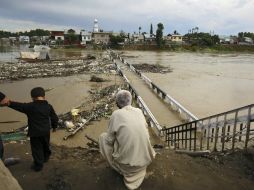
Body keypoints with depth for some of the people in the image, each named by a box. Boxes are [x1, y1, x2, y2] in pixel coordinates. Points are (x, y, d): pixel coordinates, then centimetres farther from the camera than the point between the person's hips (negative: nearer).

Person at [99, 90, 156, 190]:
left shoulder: (116, 114, -10)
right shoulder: (139, 111, 2)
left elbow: (109, 140, -3)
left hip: (126, 162, -4)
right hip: (146, 160, 5)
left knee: (103, 137, 15)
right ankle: (138, 168, 21)